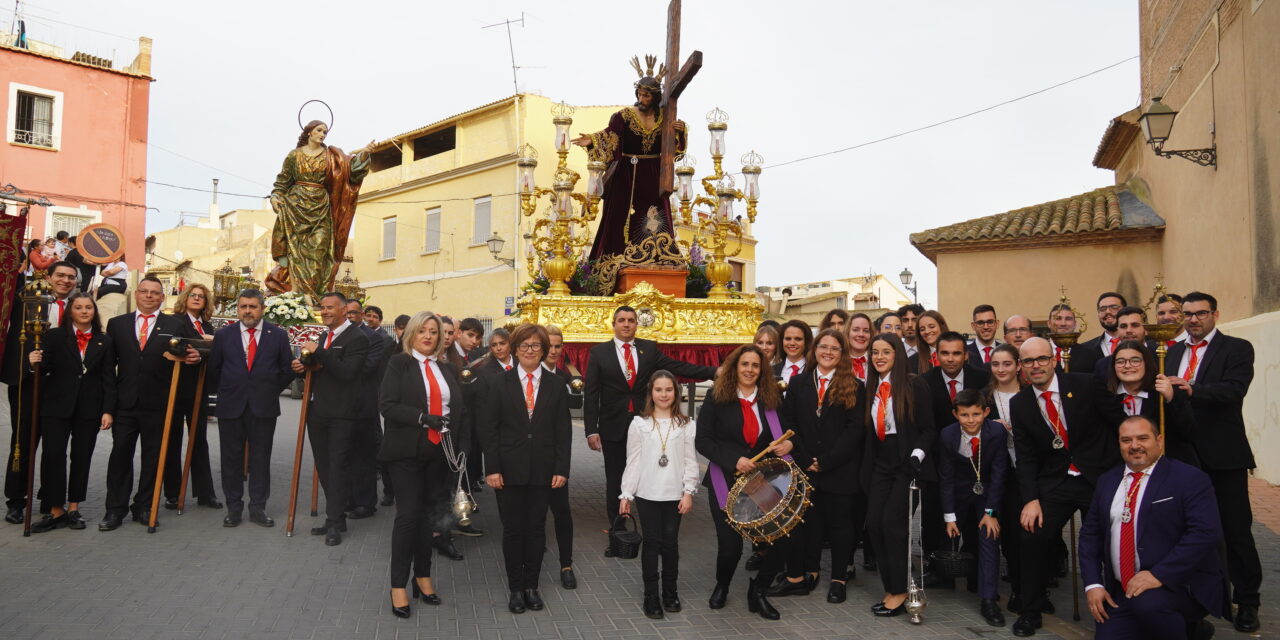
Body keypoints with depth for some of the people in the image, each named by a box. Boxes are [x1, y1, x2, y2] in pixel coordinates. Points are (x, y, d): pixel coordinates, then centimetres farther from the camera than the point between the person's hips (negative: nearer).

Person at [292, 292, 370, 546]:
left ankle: (334, 522, 4)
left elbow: (347, 372, -23)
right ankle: (336, 518, 22)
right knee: (324, 467, 12)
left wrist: (318, 352, -22)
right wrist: (302, 367, 0)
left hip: (340, 415, -8)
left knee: (336, 467, -4)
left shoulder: (356, 338, -10)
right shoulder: (324, 337, 16)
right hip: (317, 411, 8)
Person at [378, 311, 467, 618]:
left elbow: (461, 411, 10)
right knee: (408, 514, -3)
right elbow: (387, 405, -12)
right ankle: (398, 586, 8)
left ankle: (423, 576, 24)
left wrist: (462, 449, -1)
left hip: (438, 453, 4)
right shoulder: (399, 363, -1)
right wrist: (424, 418, -22)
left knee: (428, 514, 10)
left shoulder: (447, 369, 12)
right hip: (407, 452, -4)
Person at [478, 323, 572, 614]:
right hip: (509, 468, -1)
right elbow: (488, 428, -1)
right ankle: (516, 588, 20)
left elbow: (563, 430, 4)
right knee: (512, 528, 6)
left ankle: (532, 585, 23)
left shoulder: (556, 385, 5)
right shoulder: (499, 383, 2)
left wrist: (562, 468, -4)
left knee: (537, 528, 8)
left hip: (542, 470, 1)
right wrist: (492, 468, -9)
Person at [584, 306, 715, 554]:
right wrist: (591, 430, -9)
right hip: (613, 428, -1)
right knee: (615, 482, 8)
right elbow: (591, 394, -2)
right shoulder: (599, 353, 0)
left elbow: (678, 367, -3)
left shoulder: (649, 349, 5)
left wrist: (714, 372, -15)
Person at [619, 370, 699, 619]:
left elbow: (690, 461, 2)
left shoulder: (686, 425, 2)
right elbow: (633, 462, 1)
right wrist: (626, 494, -1)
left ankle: (670, 592, 23)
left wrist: (688, 492, -5)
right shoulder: (639, 423, 1)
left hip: (674, 494, 1)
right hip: (647, 494, 0)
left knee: (670, 542, 7)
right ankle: (651, 596, 14)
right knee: (651, 542, 4)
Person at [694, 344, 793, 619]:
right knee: (730, 546, -6)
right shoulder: (716, 398, -3)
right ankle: (722, 586, 31)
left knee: (779, 540, -8)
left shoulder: (773, 398, 5)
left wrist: (789, 443, -8)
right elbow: (702, 440, -7)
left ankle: (758, 592, 22)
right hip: (727, 482, -3)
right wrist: (734, 460, -18)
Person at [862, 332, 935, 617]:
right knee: (874, 523, -1)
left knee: (892, 522, -12)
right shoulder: (871, 388, 11)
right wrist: (866, 468, 9)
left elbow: (929, 428, -6)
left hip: (907, 464, -6)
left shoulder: (915, 385, -6)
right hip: (880, 465, 6)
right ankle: (891, 589, 12)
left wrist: (917, 455, -20)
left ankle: (899, 592, 3)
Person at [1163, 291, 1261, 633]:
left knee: (1236, 529, 3)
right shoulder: (1172, 352, 14)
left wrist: (1193, 389, -34)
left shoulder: (1237, 348, -3)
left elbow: (1235, 388, -20)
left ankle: (1247, 601, 16)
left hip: (1223, 454, -5)